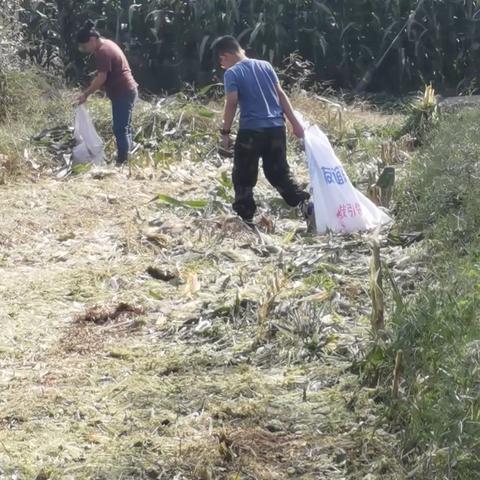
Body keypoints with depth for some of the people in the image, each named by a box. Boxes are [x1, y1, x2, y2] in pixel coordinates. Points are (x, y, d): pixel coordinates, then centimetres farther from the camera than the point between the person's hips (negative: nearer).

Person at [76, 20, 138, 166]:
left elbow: (101, 77, -21)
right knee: (125, 128, 17)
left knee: (120, 129, -7)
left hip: (122, 94, -11)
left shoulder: (102, 52, -18)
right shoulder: (108, 44, 14)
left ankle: (122, 162, -4)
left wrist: (86, 94, -15)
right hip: (127, 91, 11)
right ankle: (127, 158, 25)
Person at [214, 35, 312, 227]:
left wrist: (225, 132, -5)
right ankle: (304, 202, 0)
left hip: (251, 131, -5)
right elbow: (281, 94, 10)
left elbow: (231, 103, -13)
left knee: (243, 177, 8)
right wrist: (295, 122, 11)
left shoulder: (232, 73, -5)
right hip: (276, 128, 5)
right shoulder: (265, 65, 12)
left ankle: (245, 218, 8)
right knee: (279, 173, 15)